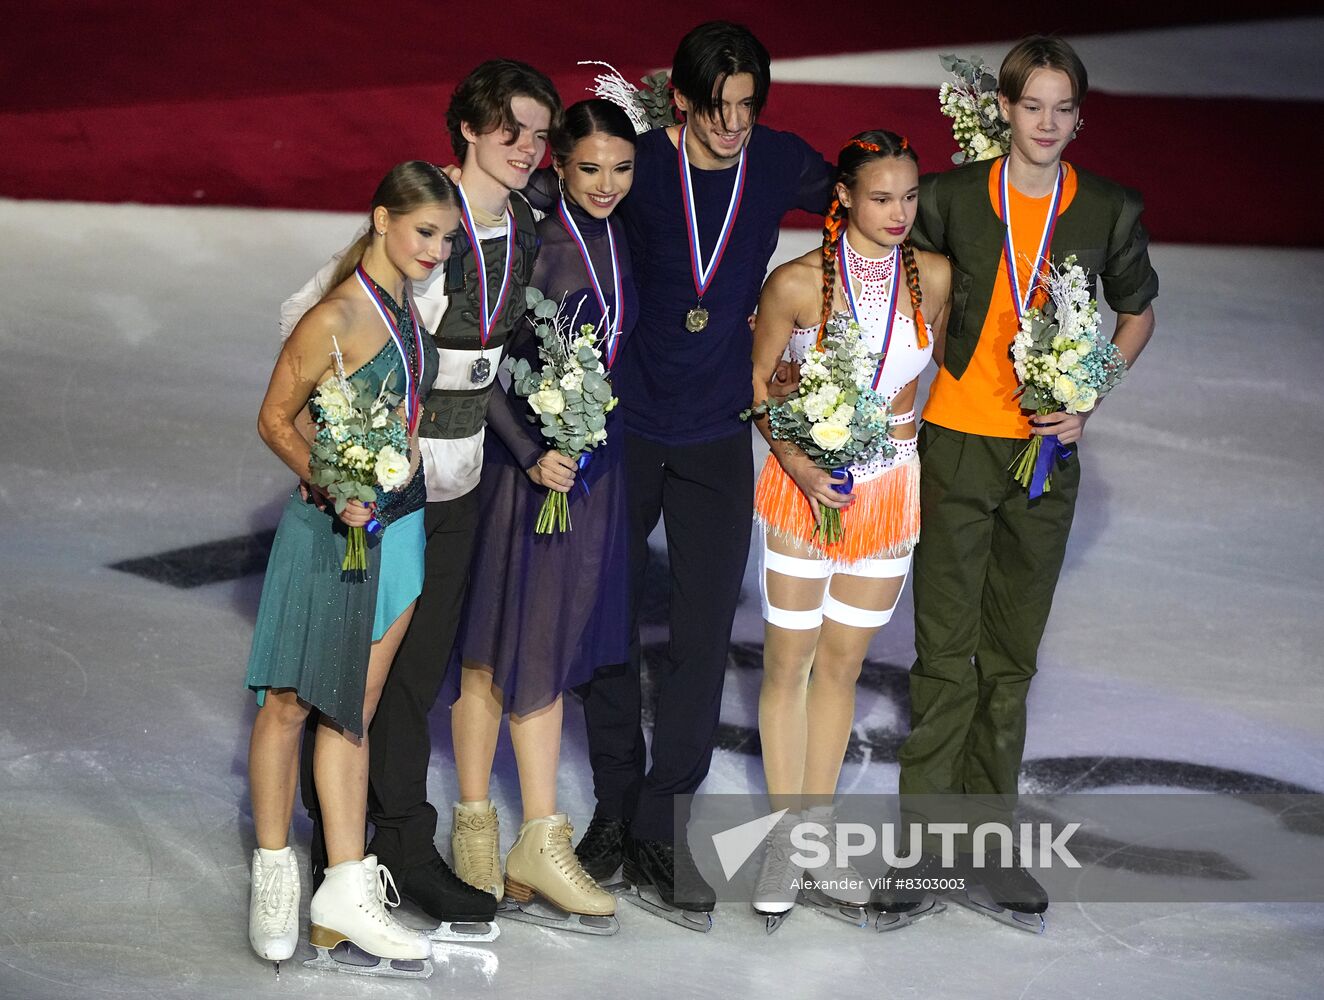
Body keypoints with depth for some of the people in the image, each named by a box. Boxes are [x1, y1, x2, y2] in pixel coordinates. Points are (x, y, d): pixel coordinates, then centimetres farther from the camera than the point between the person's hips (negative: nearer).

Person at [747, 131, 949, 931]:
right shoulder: (798, 282, -13)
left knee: (843, 662, 12)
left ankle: (818, 831, 22)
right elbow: (758, 379, -3)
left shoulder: (935, 277, -4)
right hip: (805, 481, -3)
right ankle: (787, 836, 14)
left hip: (891, 484, 3)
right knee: (789, 661, 3)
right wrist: (796, 463, -15)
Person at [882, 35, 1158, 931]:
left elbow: (1139, 313, 15)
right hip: (956, 444, -2)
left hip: (1047, 453, 2)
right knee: (946, 651, -3)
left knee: (1012, 656, 9)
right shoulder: (950, 198, -3)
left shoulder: (1109, 212, 1)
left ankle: (989, 845, 18)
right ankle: (922, 845, 5)